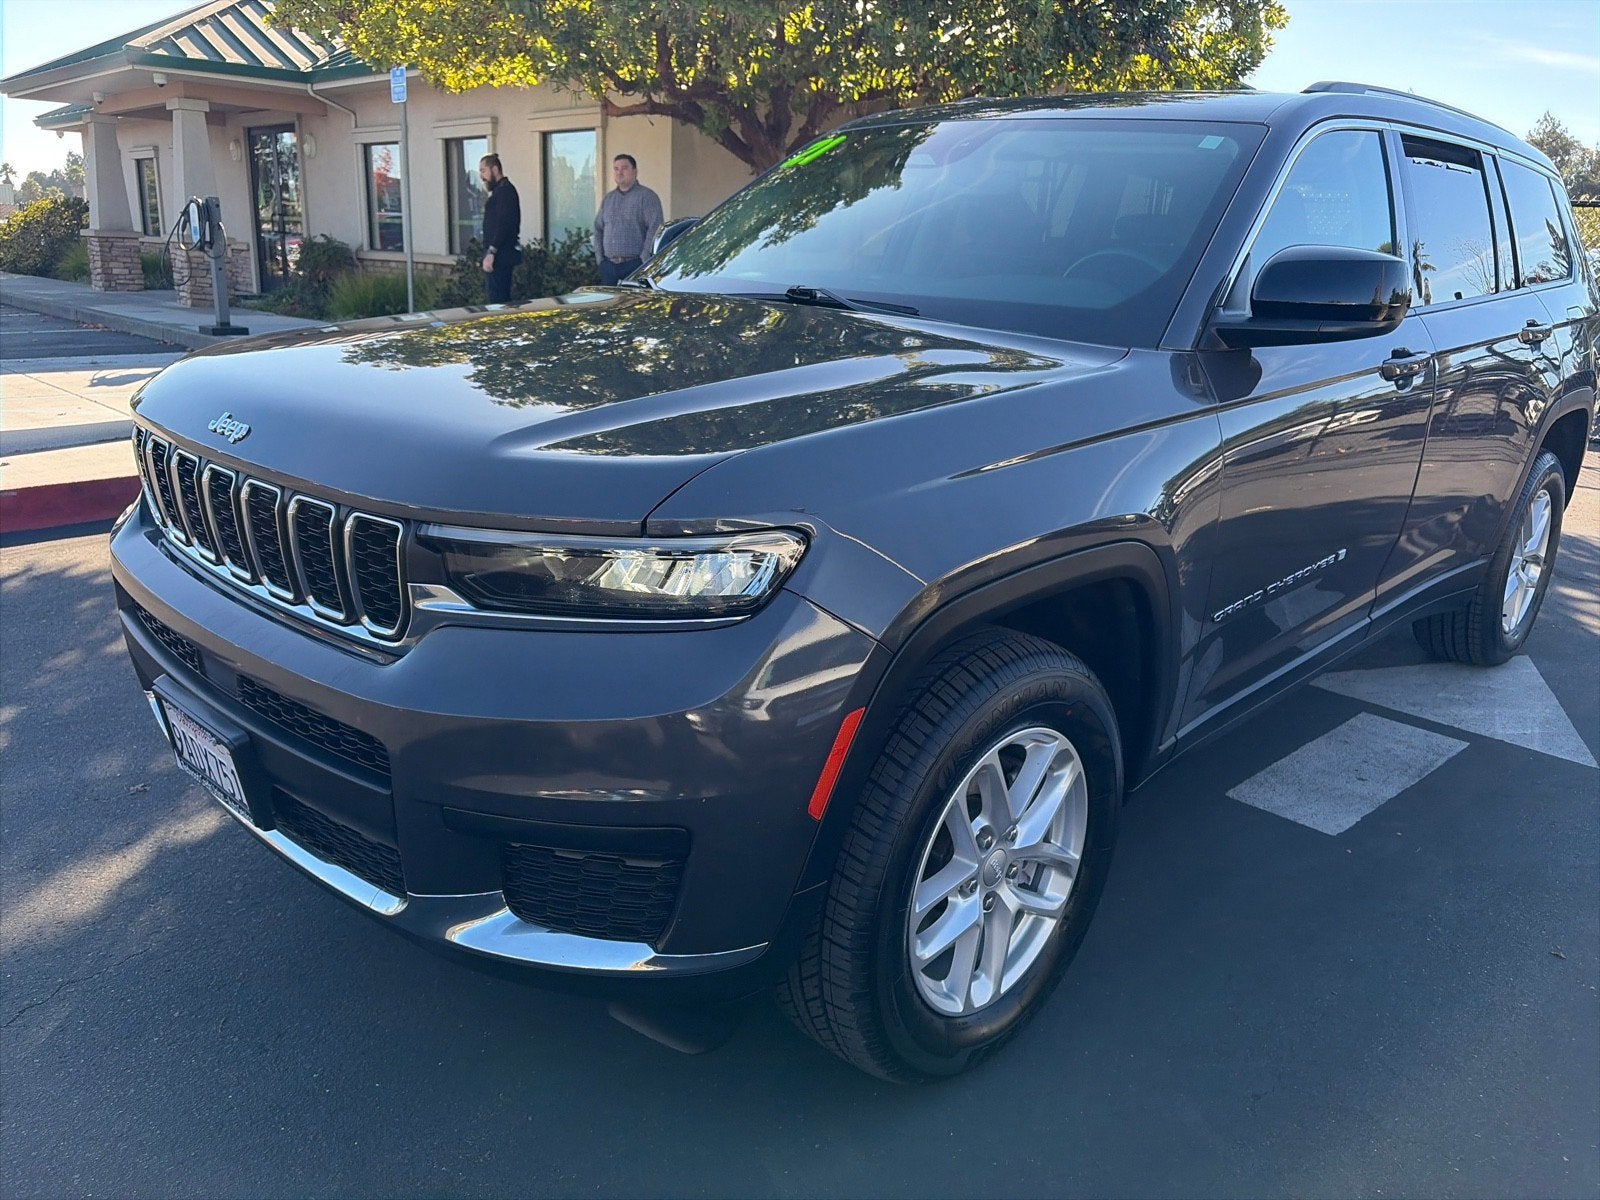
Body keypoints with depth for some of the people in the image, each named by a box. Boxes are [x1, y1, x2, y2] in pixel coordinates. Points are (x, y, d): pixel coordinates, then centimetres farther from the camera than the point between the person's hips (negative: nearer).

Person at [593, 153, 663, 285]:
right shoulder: (608, 198, 19)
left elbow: (655, 229, -11)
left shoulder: (647, 196, -2)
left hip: (635, 265, -6)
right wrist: (599, 257, 9)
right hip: (608, 267, 6)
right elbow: (598, 229, 22)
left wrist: (644, 260, -16)